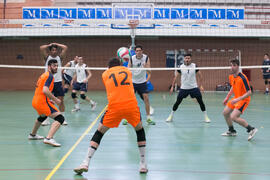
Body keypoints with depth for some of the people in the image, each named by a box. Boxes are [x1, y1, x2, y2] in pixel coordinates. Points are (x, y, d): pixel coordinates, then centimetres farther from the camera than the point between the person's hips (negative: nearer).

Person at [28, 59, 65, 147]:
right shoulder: (50, 76, -11)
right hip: (42, 102, -10)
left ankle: (32, 135, 55)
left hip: (35, 101, 10)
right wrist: (55, 99, -16)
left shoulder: (44, 75, 19)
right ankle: (49, 138, -31)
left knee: (42, 116, 39)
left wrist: (49, 100, 21)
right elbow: (45, 90, -25)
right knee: (60, 118, -16)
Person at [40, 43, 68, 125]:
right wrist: (49, 45, 4)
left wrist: (56, 44, 5)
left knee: (61, 100, 0)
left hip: (58, 82, 1)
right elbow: (41, 48, -9)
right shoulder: (47, 58, 3)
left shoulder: (60, 58, 6)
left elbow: (65, 48, -3)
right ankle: (46, 119, 9)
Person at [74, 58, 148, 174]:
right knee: (140, 130, 24)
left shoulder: (105, 74, 18)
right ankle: (143, 165, 21)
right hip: (132, 105, 1)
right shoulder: (127, 70, 21)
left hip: (114, 107, -1)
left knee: (99, 133, 13)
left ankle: (86, 163, 5)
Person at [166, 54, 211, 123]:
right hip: (183, 88, 0)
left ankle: (206, 116, 9)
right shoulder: (181, 67, -4)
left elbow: (200, 76, 5)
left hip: (194, 87, 0)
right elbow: (176, 77, 5)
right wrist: (172, 86, 2)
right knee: (177, 102, 0)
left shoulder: (194, 66, -4)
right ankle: (171, 116, 16)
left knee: (200, 101, -4)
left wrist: (200, 86, 1)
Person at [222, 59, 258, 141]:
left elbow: (249, 93, -25)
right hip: (236, 98, 9)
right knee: (225, 112, 12)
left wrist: (238, 99, -33)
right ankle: (232, 131, 31)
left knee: (233, 117, -20)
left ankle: (251, 129, -8)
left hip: (244, 99, -9)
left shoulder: (242, 78, -26)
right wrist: (227, 97, 16)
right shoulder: (231, 77, -1)